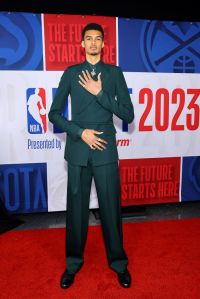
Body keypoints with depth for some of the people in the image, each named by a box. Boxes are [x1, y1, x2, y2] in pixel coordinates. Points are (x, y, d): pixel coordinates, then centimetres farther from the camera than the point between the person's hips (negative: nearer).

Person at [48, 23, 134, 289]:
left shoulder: (114, 73, 8)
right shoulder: (71, 73, 9)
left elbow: (128, 114, -1)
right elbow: (54, 114, 5)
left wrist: (99, 93, -8)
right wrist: (80, 132, -9)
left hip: (106, 149, 0)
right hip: (78, 149, 1)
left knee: (111, 207, 6)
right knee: (76, 208, 9)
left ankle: (118, 262, 28)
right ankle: (73, 263, 30)